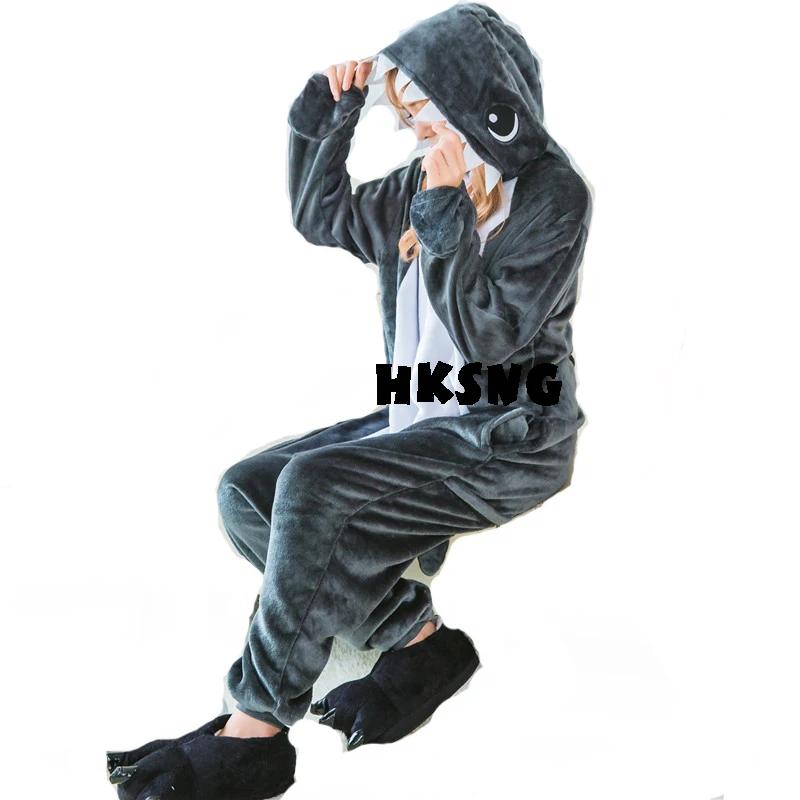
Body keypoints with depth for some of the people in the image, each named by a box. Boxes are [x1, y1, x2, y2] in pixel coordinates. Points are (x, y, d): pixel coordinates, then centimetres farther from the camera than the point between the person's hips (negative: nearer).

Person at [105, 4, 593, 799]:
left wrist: (448, 218, -22)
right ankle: (418, 639, -4)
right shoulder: (425, 181, 8)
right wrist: (327, 116, 5)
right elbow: (320, 216, 17)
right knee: (246, 493, -7)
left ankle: (257, 731, -14)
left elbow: (491, 333, -20)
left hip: (509, 441, -8)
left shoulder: (553, 194, -12)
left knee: (313, 487, -28)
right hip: (423, 419, 8)